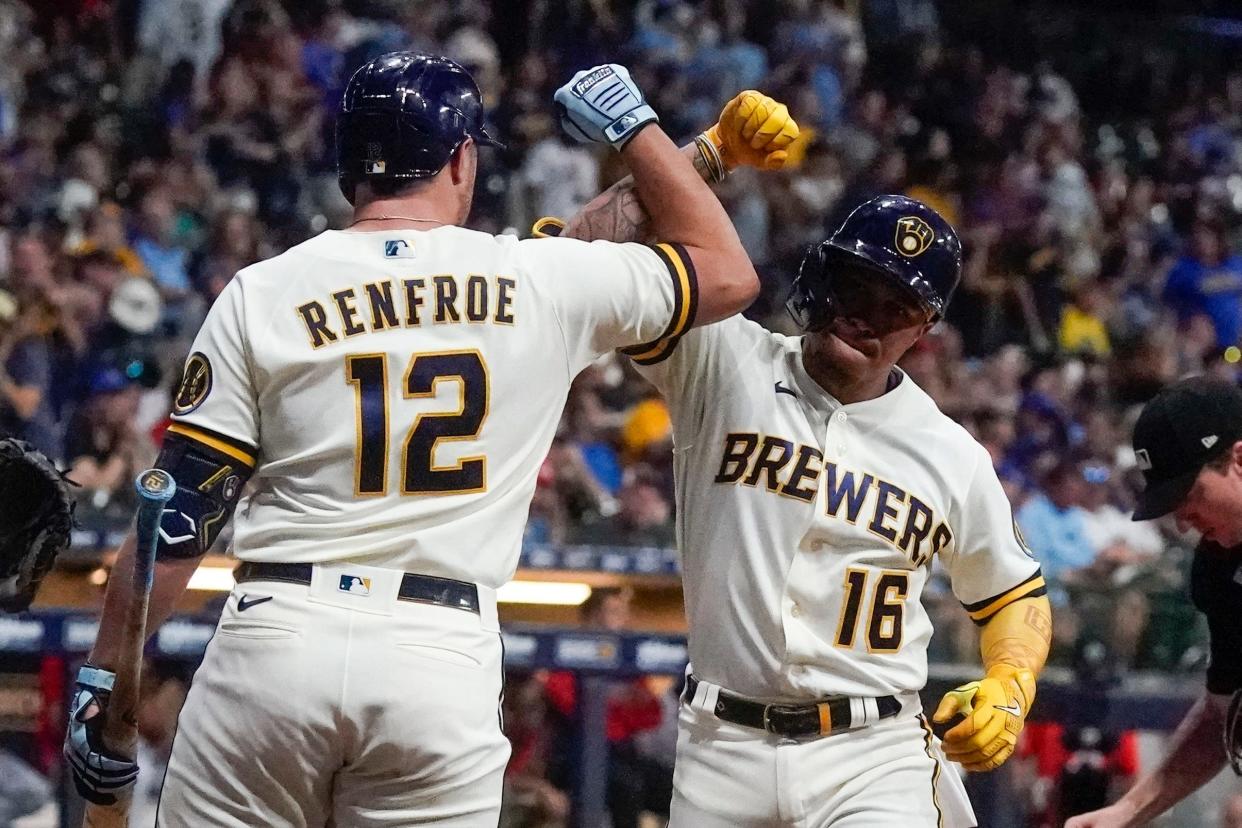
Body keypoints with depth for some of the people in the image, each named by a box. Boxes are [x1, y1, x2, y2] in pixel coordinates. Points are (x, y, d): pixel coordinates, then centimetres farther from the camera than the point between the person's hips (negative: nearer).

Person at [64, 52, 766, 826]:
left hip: (274, 644, 0)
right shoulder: (542, 282, 5)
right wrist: (634, 124, 30)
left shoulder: (263, 293, 4)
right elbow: (728, 274, 21)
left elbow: (176, 518, 2)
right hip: (443, 666, 0)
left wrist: (104, 678, 7)